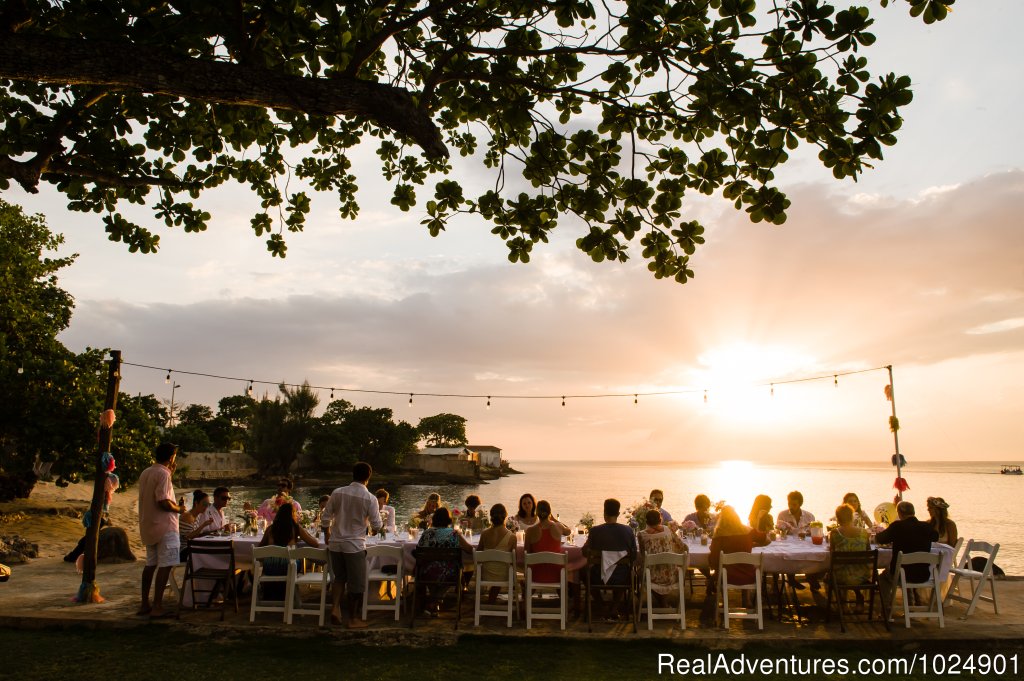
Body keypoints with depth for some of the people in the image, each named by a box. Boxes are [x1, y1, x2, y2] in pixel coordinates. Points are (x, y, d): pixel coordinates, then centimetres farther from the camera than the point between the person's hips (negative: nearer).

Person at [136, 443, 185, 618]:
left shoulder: (145, 473, 12)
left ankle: (145, 604, 20)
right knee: (165, 565, -5)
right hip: (164, 527, -9)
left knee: (150, 564, 15)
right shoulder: (163, 474, -15)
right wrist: (179, 509, -5)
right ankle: (157, 607, -5)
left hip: (148, 526, 9)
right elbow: (163, 501, -22)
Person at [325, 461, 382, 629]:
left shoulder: (337, 493, -3)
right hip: (355, 545, -4)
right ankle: (353, 619, 19)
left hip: (335, 543, 4)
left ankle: (335, 608, 10)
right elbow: (376, 525, -6)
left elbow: (327, 516, 5)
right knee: (356, 583, 10)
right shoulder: (370, 499, -13)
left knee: (340, 578, 23)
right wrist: (373, 529, 17)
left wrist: (328, 533, 22)